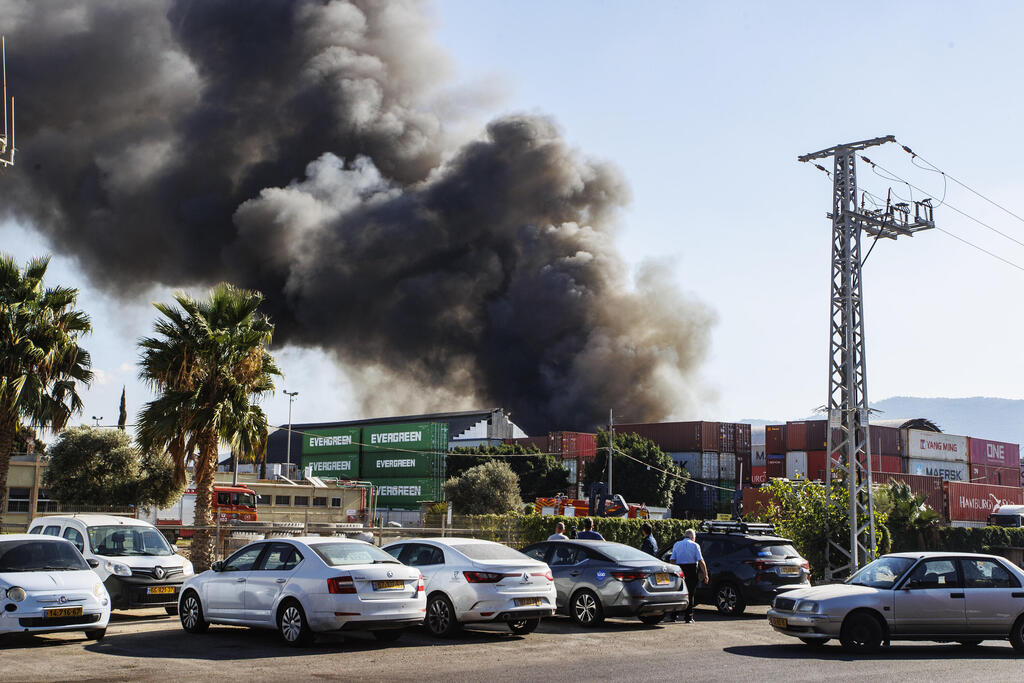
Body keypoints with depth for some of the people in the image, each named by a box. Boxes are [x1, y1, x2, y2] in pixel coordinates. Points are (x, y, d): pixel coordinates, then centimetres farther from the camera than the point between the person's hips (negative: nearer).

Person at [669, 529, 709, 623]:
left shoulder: (677, 544, 10)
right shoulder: (695, 545, 1)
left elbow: (672, 560, 3)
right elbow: (701, 561, -6)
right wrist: (705, 574, -4)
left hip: (679, 569, 3)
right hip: (691, 570, -2)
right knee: (690, 594, 4)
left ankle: (673, 616, 9)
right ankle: (688, 617, 3)